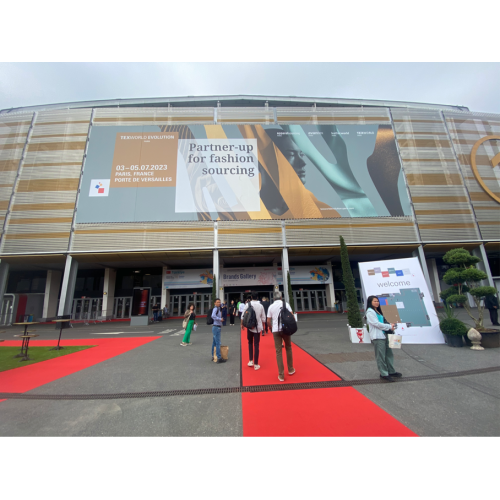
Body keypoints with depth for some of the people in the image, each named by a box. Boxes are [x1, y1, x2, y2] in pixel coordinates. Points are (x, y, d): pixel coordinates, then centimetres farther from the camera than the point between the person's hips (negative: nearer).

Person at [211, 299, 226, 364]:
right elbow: (213, 316, -32)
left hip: (216, 327, 10)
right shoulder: (215, 309, -16)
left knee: (214, 342, 17)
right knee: (218, 343, -5)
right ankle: (219, 358, 0)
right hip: (216, 327, -10)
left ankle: (213, 356, 27)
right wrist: (220, 319, -26)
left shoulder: (218, 309, 14)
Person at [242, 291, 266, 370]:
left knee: (250, 343, 19)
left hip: (250, 327, 0)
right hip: (258, 327, 0)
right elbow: (263, 318, 3)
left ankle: (250, 361, 15)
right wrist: (262, 326, 17)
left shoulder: (248, 304, -7)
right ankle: (256, 364, 11)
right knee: (256, 345, 6)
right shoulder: (261, 305, -2)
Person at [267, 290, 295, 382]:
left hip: (275, 330, 0)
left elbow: (268, 321, 2)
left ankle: (281, 375, 9)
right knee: (288, 348, 20)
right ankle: (290, 369, 32)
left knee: (278, 351, 6)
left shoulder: (271, 306, 3)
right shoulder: (286, 304, 0)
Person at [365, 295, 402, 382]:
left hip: (384, 335, 9)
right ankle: (384, 374, 10)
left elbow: (381, 322, 21)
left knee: (389, 354, 16)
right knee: (381, 356, -1)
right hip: (377, 337, -9)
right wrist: (389, 326, -9)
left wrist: (390, 325, 3)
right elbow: (376, 324, -16)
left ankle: (391, 372, 30)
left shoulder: (377, 311, 18)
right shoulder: (370, 312, -12)